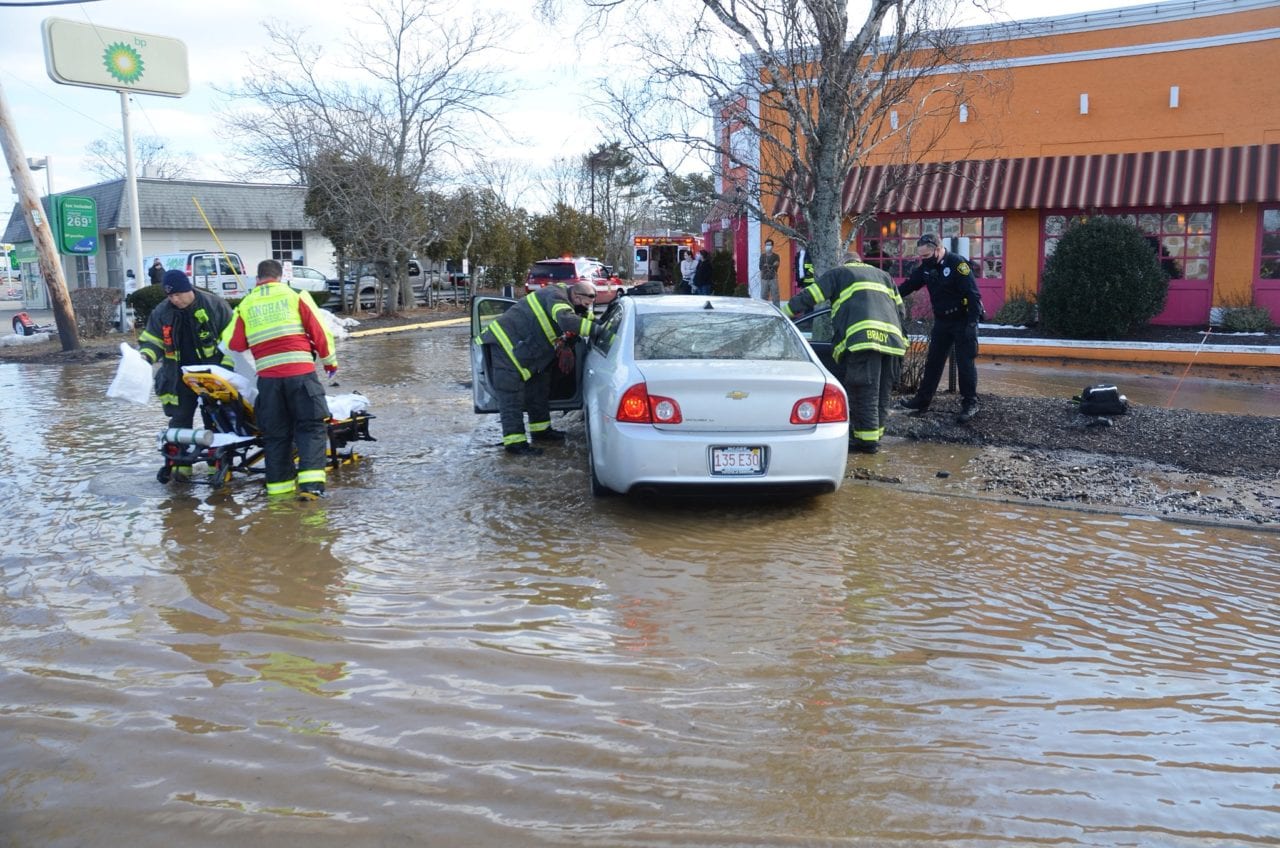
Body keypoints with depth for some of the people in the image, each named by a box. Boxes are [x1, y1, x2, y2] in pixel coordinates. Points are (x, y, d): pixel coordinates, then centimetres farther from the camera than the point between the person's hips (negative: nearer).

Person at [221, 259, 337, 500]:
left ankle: (279, 483, 15)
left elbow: (233, 343, 9)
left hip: (267, 376, 3)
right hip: (300, 371, -2)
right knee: (311, 426, 1)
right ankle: (310, 482, -12)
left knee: (275, 432, 13)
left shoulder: (245, 305, 10)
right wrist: (330, 361, 15)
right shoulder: (296, 296, 4)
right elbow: (319, 331, 3)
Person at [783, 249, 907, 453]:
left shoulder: (839, 273, 18)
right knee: (882, 393, 13)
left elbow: (809, 296, 10)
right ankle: (875, 435, 18)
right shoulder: (883, 276, 33)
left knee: (864, 393, -4)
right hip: (892, 337, 6)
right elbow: (901, 310, 29)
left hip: (861, 337, -5)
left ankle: (867, 440, -3)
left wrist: (785, 312, 16)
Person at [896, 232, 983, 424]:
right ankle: (922, 400, 18)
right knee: (932, 363, 11)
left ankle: (970, 404, 7)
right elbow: (908, 286, 8)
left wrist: (972, 323, -25)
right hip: (941, 322, 7)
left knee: (966, 364, -2)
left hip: (963, 321, -7)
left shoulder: (958, 264, -20)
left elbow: (973, 295, -22)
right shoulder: (926, 267, 1)